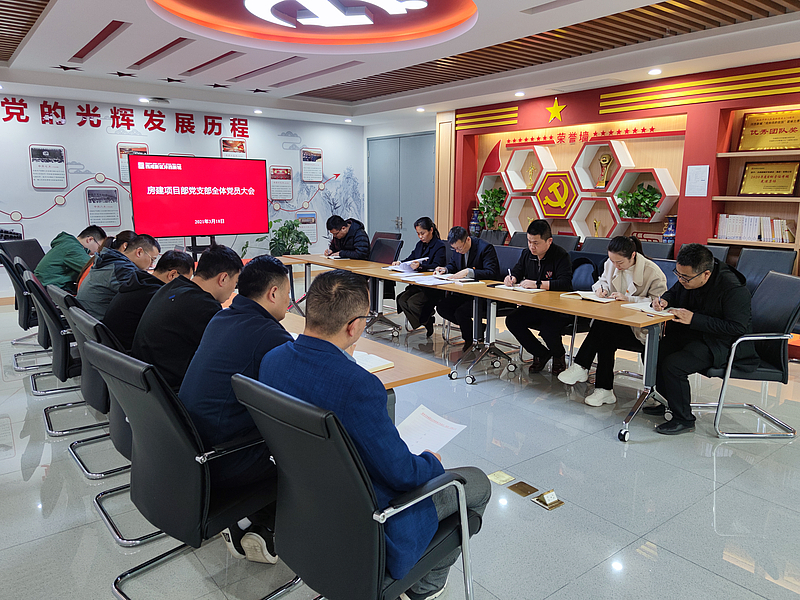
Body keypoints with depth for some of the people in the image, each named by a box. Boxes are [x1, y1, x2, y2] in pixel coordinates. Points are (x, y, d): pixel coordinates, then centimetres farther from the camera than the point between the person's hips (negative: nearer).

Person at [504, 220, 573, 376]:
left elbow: (565, 283, -28)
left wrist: (537, 284, -32)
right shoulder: (527, 253, 6)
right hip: (533, 306, 7)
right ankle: (541, 354, 6)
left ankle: (559, 356, 8)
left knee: (548, 330, -33)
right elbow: (517, 271, 19)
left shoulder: (561, 256, -14)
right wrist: (511, 278, -6)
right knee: (511, 321, -17)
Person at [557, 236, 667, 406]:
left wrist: (628, 298, -23)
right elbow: (603, 280, 23)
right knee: (605, 341, -29)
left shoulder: (653, 272, -14)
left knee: (602, 327, -29)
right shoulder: (611, 264, 4)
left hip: (642, 330, -5)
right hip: (615, 321, 6)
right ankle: (604, 390, -24)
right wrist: (601, 289, -3)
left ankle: (580, 367, -16)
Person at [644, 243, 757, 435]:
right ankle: (667, 401, 18)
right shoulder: (687, 276, -6)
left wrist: (693, 319, -30)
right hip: (694, 333, 9)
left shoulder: (734, 289, -27)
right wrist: (664, 300, -11)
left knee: (673, 365, -25)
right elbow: (674, 293, 15)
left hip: (724, 344, -9)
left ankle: (684, 420, -6)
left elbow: (737, 327, -28)